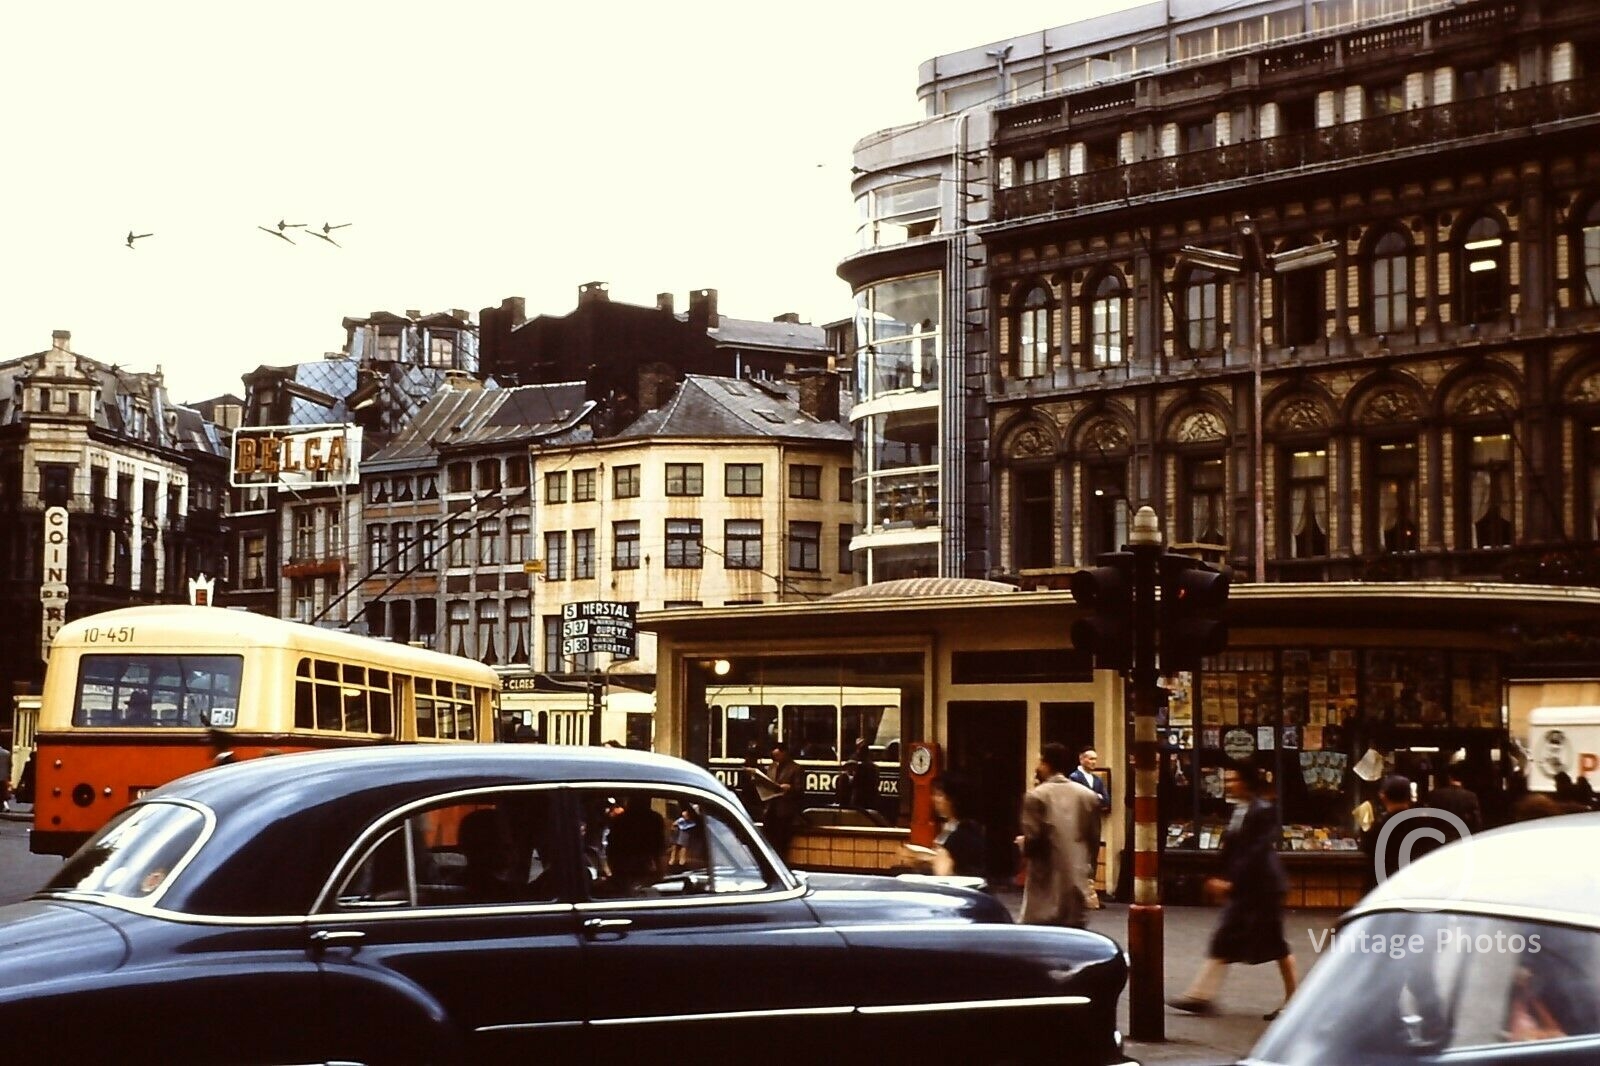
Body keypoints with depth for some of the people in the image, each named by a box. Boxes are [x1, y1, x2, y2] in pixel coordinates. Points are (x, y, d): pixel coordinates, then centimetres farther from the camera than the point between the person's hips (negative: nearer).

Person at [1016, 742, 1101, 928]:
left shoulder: (1036, 796, -8)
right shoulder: (1088, 795, 8)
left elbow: (1033, 840, -15)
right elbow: (1094, 839, 8)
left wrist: (1022, 843, 6)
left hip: (1046, 880, -5)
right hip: (1077, 877, 5)